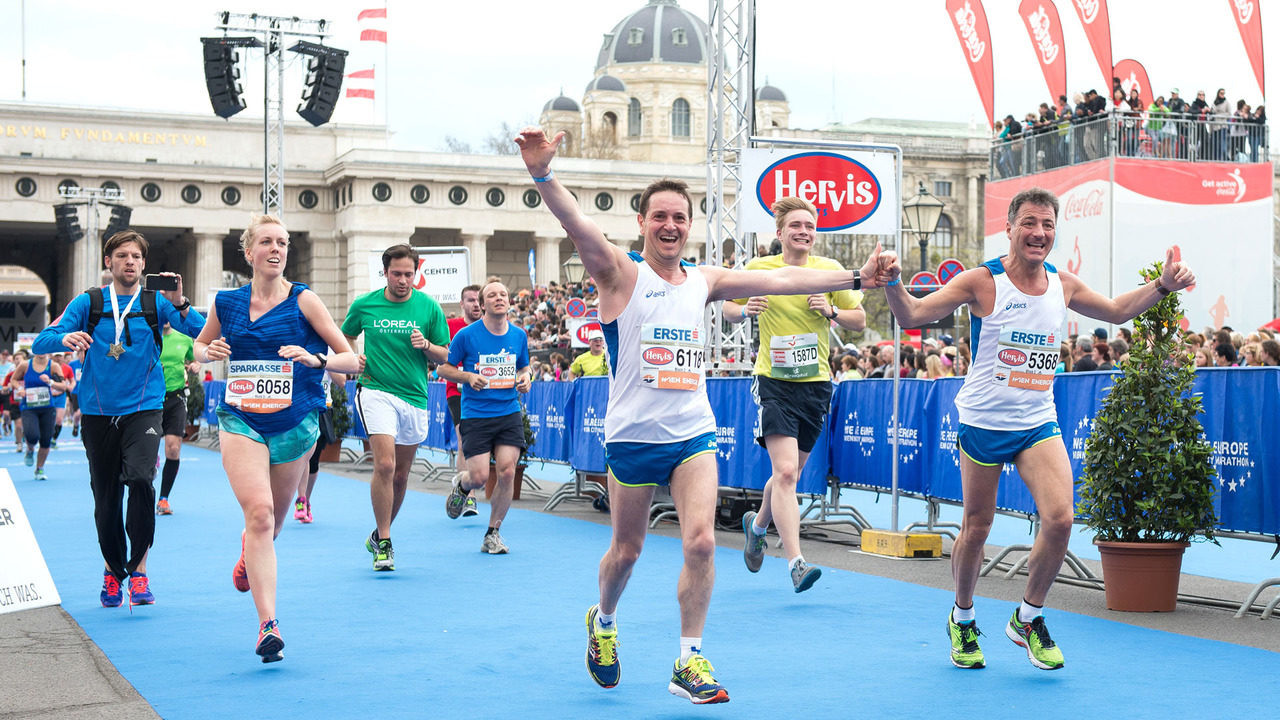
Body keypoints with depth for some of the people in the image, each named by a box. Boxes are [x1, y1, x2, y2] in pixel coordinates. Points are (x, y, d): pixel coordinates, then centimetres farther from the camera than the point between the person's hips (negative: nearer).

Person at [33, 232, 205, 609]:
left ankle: (139, 569, -12)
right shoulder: (88, 303, 5)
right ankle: (113, 569, 30)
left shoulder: (156, 302, 4)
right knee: (106, 498, 7)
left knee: (140, 479, -24)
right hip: (98, 412, 2)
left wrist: (180, 305, -23)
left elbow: (203, 332, -7)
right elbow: (40, 343, -2)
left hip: (143, 408, -2)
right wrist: (65, 338, -23)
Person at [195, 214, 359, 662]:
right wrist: (210, 352, -2)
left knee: (272, 521, 15)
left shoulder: (303, 301, -4)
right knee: (259, 512, -19)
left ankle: (249, 553, 54)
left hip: (294, 423, 0)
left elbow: (351, 360, -4)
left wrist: (315, 359, -24)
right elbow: (199, 346, 22)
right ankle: (268, 625, -21)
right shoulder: (225, 303, 4)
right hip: (241, 422, 0)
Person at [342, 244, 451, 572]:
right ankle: (384, 543, -9)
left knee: (401, 474, 11)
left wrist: (426, 345, -16)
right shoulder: (364, 305, 0)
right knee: (385, 464, -18)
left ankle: (380, 533, 32)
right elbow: (346, 337, 18)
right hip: (376, 391, -2)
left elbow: (444, 355, 5)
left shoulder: (429, 307, 0)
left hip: (415, 397, 3)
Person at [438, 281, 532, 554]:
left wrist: (524, 379, -1)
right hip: (475, 415, -3)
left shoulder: (519, 336, 5)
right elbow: (443, 368, 2)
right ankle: (461, 485, 32)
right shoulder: (466, 335, -6)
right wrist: (469, 377, -14)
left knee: (507, 473, -8)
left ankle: (493, 534, 9)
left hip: (509, 412, 3)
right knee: (479, 477, -8)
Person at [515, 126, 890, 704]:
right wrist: (542, 175, -40)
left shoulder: (704, 280, 9)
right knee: (627, 549, 10)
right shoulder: (620, 272, -5)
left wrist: (855, 278, 3)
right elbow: (577, 227, -22)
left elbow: (777, 280, 8)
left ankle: (689, 663, -1)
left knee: (700, 542, -11)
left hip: (694, 434, 3)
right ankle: (602, 623, 40)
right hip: (633, 436, -3)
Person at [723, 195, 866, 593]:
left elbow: (860, 321, 7)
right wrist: (745, 310, -11)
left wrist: (831, 311, -13)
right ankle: (796, 562, -18)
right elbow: (728, 308, 12)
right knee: (785, 471, -18)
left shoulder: (830, 270, 2)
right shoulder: (759, 269, -1)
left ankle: (757, 524, 44)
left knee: (789, 474, 14)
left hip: (815, 384, 3)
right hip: (773, 381, -3)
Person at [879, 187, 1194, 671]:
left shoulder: (1063, 285, 3)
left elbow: (1115, 311, 19)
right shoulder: (982, 281, -11)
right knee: (976, 528, 6)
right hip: (983, 423, -3)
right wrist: (891, 283, -34)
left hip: (1038, 424, 3)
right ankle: (962, 620, 32)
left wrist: (1163, 286, 5)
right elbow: (912, 315, -15)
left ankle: (1028, 619, 7)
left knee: (1060, 519, -15)